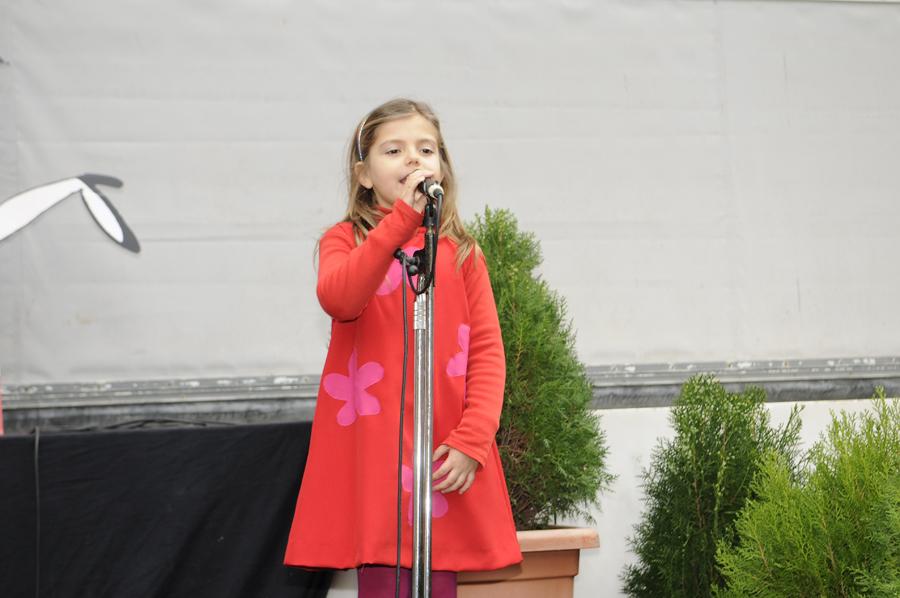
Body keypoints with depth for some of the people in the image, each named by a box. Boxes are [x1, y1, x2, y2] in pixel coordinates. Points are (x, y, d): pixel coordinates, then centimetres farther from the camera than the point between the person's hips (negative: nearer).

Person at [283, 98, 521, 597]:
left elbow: (487, 349, 5)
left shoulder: (460, 250, 11)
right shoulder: (345, 240, 5)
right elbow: (337, 298, -18)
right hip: (372, 449, -2)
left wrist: (472, 439, -8)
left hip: (445, 454, 2)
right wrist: (404, 218, -24)